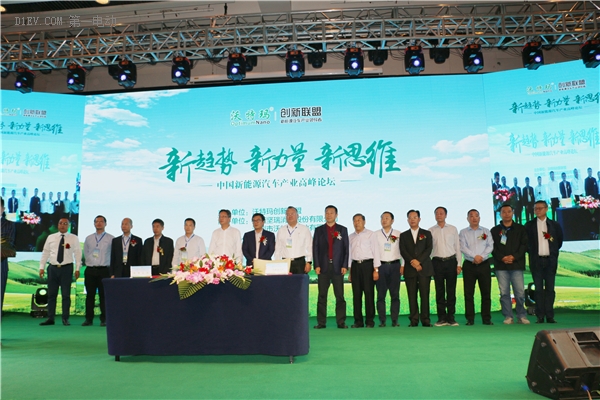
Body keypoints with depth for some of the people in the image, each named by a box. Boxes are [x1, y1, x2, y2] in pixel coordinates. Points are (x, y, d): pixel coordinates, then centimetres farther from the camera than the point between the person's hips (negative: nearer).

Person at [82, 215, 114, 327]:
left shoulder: (111, 239, 3)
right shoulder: (88, 239, 13)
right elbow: (86, 253, 19)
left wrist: (110, 266, 1)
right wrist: (90, 262, 9)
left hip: (104, 270, -3)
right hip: (90, 270, 3)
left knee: (103, 295, -1)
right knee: (90, 295, 5)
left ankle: (104, 319, 5)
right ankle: (89, 319, 12)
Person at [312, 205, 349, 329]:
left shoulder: (342, 230, 9)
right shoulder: (319, 230, 10)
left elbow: (346, 249, 5)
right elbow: (315, 248, 5)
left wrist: (345, 265, -4)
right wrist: (316, 265, -4)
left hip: (337, 266, 0)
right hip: (323, 266, 1)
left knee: (340, 296, 0)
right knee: (322, 296, 2)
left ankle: (341, 322, 6)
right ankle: (321, 322, 7)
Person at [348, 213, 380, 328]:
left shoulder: (371, 234, 2)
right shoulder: (351, 237, 14)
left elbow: (376, 252, -2)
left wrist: (376, 270, -9)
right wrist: (350, 271, 12)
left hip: (367, 264, -4)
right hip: (355, 265, 4)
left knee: (369, 293, -4)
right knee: (356, 294, 4)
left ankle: (370, 321, 5)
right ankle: (358, 321, 11)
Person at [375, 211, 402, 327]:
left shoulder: (399, 234, 8)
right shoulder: (375, 235, 7)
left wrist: (403, 265, 1)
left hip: (394, 265, 0)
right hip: (380, 266, 0)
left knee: (395, 294, 1)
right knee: (381, 295, 1)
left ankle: (394, 320, 8)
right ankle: (382, 321, 6)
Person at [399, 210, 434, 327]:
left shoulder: (426, 233, 12)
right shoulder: (403, 235, 14)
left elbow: (429, 249, -1)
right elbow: (402, 251, 2)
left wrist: (419, 261, -13)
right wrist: (412, 262, -12)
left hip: (424, 268, -1)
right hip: (409, 269, 1)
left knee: (425, 295, -3)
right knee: (412, 296, 0)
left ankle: (425, 320, 2)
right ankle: (414, 320, 3)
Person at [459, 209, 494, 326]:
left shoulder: (486, 231, 12)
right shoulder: (463, 232, 7)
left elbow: (490, 246, 1)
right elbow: (463, 248, -4)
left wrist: (482, 256, -13)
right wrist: (474, 257, -15)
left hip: (484, 264, 1)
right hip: (469, 265, -1)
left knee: (486, 292, 2)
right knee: (468, 293, -1)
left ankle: (486, 318, 10)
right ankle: (470, 319, 5)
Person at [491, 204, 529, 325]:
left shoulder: (520, 229, 11)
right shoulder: (495, 230, 12)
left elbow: (524, 245, 3)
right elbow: (492, 247, 4)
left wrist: (514, 257, -10)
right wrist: (502, 258, -10)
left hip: (517, 265, 0)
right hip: (501, 266, 0)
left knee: (520, 292, -4)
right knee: (504, 293, 0)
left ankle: (522, 316, 8)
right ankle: (508, 317, 6)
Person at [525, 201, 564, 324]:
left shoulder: (555, 225, 7)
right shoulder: (529, 225, 5)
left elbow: (559, 241, 15)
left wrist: (553, 252, 9)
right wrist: (531, 252, 1)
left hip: (550, 260, 1)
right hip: (536, 261, -1)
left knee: (550, 288, 3)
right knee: (538, 289, 0)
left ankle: (550, 316, 8)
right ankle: (540, 316, 3)